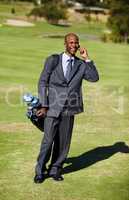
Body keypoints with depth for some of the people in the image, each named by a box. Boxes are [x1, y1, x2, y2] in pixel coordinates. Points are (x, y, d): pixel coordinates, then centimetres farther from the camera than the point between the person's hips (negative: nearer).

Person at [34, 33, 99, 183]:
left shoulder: (81, 64, 9)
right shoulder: (53, 60, 1)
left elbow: (94, 78, -4)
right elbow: (43, 83, 0)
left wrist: (87, 59, -6)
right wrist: (44, 106, -7)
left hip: (69, 110, 3)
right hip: (53, 108, -3)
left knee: (63, 142, 6)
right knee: (48, 141, -4)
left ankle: (55, 170, 23)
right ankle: (40, 172, 13)